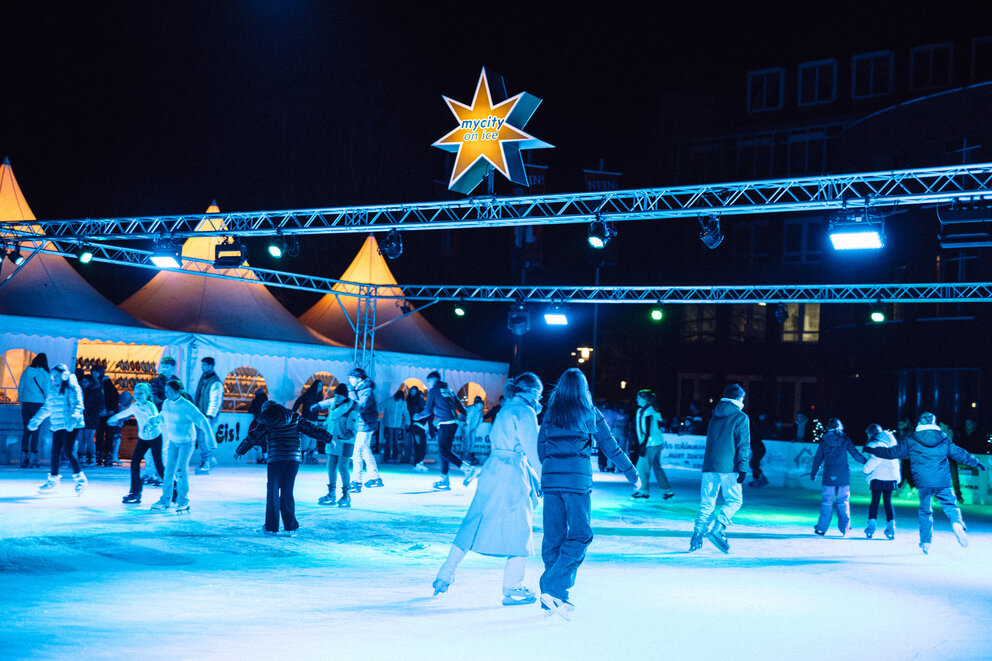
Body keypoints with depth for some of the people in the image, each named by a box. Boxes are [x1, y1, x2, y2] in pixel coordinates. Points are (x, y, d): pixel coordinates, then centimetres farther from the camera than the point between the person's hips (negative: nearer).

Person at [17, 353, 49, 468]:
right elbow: (47, 391, -5)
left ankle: (24, 459, 9)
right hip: (38, 404, -3)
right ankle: (32, 459, -3)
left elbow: (20, 389, 9)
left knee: (27, 430, 10)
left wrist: (22, 403, 17)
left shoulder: (25, 373, 7)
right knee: (36, 431, 0)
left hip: (26, 403, 3)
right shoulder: (45, 374, -5)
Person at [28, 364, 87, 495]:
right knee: (55, 451, 6)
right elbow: (47, 407, 26)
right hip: (57, 425, 7)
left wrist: (74, 417, -34)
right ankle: (53, 479, 16)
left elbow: (78, 405, -16)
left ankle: (79, 478, -2)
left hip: (70, 425, -7)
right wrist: (36, 419, 27)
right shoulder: (53, 390, 16)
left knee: (68, 451, -13)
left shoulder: (72, 389, -6)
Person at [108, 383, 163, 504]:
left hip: (155, 437, -6)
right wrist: (114, 419, 30)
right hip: (143, 438, 6)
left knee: (159, 466, -8)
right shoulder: (134, 406, -5)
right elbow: (125, 413, 15)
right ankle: (135, 492, 1)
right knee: (134, 462, -6)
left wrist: (149, 425, -59)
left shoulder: (150, 406, -22)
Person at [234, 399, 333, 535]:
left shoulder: (266, 422, 6)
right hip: (294, 459, 2)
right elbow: (312, 429, 12)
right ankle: (290, 526, 6)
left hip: (275, 460, -2)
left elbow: (252, 437, 11)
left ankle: (271, 527, 9)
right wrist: (328, 438, 20)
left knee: (272, 492, 7)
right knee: (287, 492, 8)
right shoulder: (295, 418, 11)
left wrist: (239, 451, 24)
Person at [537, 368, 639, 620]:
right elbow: (611, 448, 5)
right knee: (580, 535, -1)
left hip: (550, 479, 4)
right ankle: (553, 589, -13)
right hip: (577, 480, -4)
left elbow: (541, 449, 15)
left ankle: (553, 596, 14)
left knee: (553, 537, 10)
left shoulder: (550, 414, 12)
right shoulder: (589, 413, 3)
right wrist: (633, 475, 14)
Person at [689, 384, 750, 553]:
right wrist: (743, 469, -9)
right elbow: (743, 445, -8)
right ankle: (717, 530, -11)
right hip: (728, 467, -5)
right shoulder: (741, 418, -2)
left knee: (707, 502, 9)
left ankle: (697, 535, 0)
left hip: (709, 466, 5)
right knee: (734, 500, 6)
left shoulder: (715, 417, 17)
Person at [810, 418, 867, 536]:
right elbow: (855, 454, -1)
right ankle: (844, 528, 9)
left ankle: (822, 528, 6)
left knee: (827, 502, 5)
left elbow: (818, 459, 8)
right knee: (843, 502, 9)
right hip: (843, 476, 0)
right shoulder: (845, 440, 2)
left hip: (829, 476, 0)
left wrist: (813, 473, 18)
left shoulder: (824, 441, 3)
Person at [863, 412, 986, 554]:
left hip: (923, 483, 0)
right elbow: (960, 454, 17)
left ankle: (925, 542, 13)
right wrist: (976, 463, 34)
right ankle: (957, 522, -25)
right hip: (943, 482, 0)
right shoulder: (944, 440, 7)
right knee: (951, 506, 7)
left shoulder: (912, 441, 3)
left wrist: (873, 450, 20)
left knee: (925, 511, 13)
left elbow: (893, 452, 7)